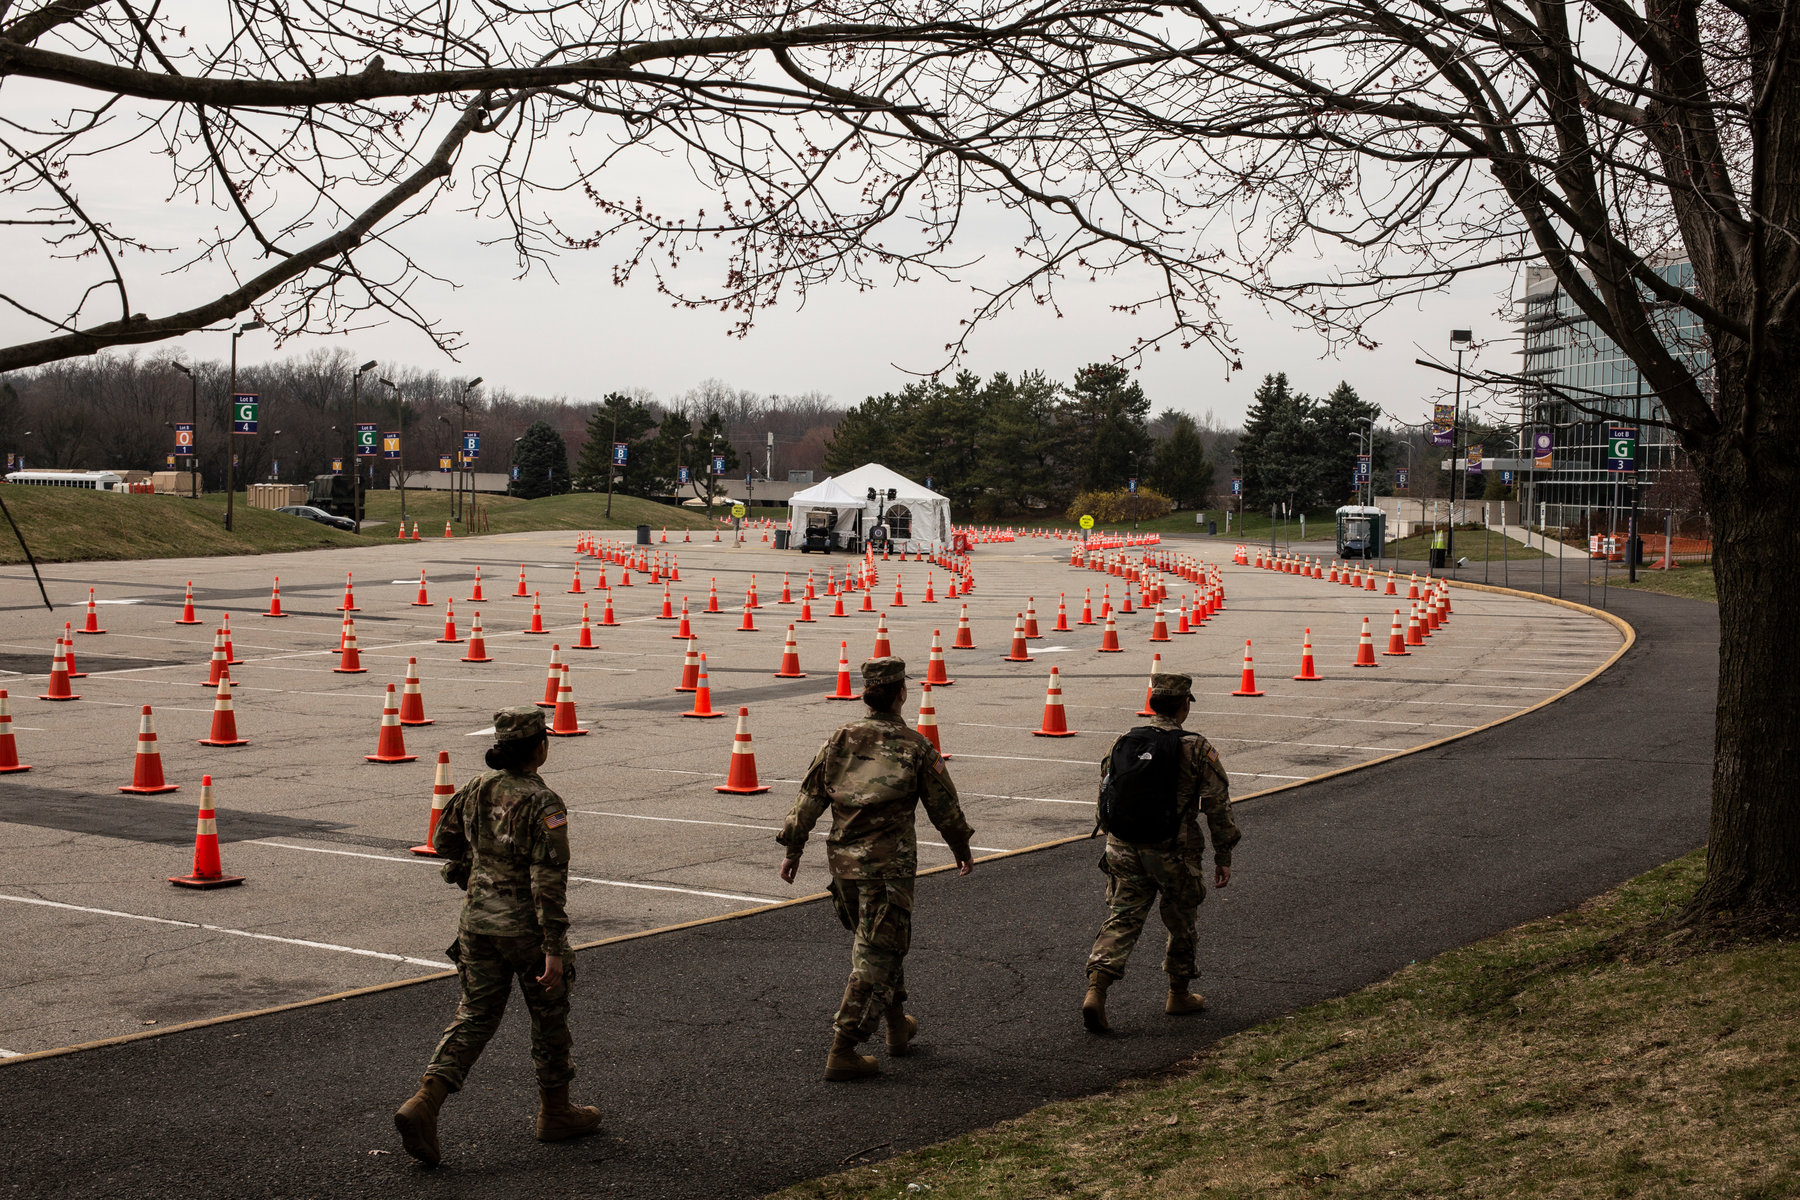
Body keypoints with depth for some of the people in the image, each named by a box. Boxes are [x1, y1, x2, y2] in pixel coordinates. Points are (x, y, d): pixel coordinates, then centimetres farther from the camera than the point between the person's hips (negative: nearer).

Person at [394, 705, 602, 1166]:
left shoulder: (475, 789, 1)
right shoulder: (544, 805, -20)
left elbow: (443, 840, 14)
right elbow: (549, 883, -23)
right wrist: (554, 951, -22)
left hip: (478, 923, 6)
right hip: (528, 929, -6)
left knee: (474, 1017, 11)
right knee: (549, 1017, 14)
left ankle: (423, 1105, -6)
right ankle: (556, 1112, 28)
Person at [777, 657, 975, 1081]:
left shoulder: (840, 740, 4)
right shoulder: (916, 747, -5)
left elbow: (809, 797, 5)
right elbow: (944, 807, 2)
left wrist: (792, 849, 13)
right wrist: (962, 850, 18)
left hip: (843, 860, 5)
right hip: (889, 864, -5)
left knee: (875, 940, 24)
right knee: (875, 955, -2)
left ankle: (897, 1023, 38)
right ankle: (842, 1051, -7)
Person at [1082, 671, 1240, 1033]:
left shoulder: (1124, 742, 4)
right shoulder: (1197, 749, -8)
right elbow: (1218, 807, -7)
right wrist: (1223, 857, 1)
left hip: (1126, 850, 3)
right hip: (1174, 854, -3)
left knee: (1122, 919, 4)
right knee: (1182, 923, 16)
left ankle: (1096, 990, -14)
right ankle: (1178, 996, 30)